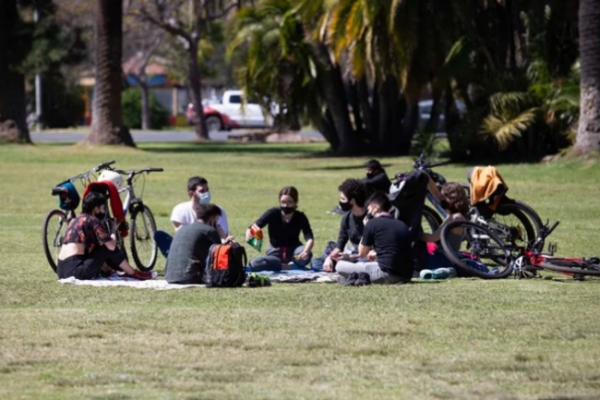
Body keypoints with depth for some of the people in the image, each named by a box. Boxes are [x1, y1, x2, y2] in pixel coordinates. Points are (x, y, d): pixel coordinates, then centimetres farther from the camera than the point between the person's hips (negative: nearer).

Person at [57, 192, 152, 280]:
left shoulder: (75, 220, 23)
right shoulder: (93, 221, -3)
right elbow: (111, 246, -7)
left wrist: (105, 268, 37)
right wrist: (113, 238, 17)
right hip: (76, 269, -9)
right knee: (108, 247, 3)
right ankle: (133, 273, 12)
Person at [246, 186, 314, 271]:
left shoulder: (300, 217, -15)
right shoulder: (273, 213, -15)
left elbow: (310, 239, -27)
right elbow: (255, 227, -25)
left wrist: (305, 252, -50)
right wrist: (249, 234, -51)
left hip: (293, 251, -1)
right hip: (275, 253, 1)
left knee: (307, 255, -38)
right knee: (254, 264, -30)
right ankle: (291, 267, -21)